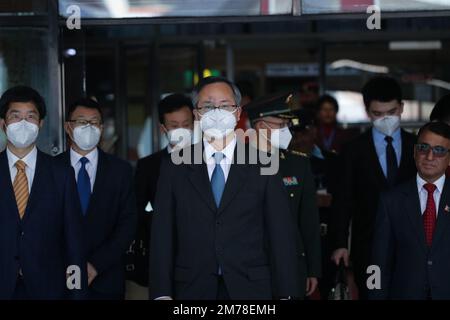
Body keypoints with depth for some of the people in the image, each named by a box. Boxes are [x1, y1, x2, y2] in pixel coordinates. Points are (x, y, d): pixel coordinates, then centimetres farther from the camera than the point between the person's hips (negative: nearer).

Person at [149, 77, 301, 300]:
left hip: (250, 289, 0)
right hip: (192, 289, 1)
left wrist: (285, 294, -7)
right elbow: (162, 234, 1)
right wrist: (161, 293, -7)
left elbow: (281, 234, -1)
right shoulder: (174, 167, 4)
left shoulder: (263, 165, 1)